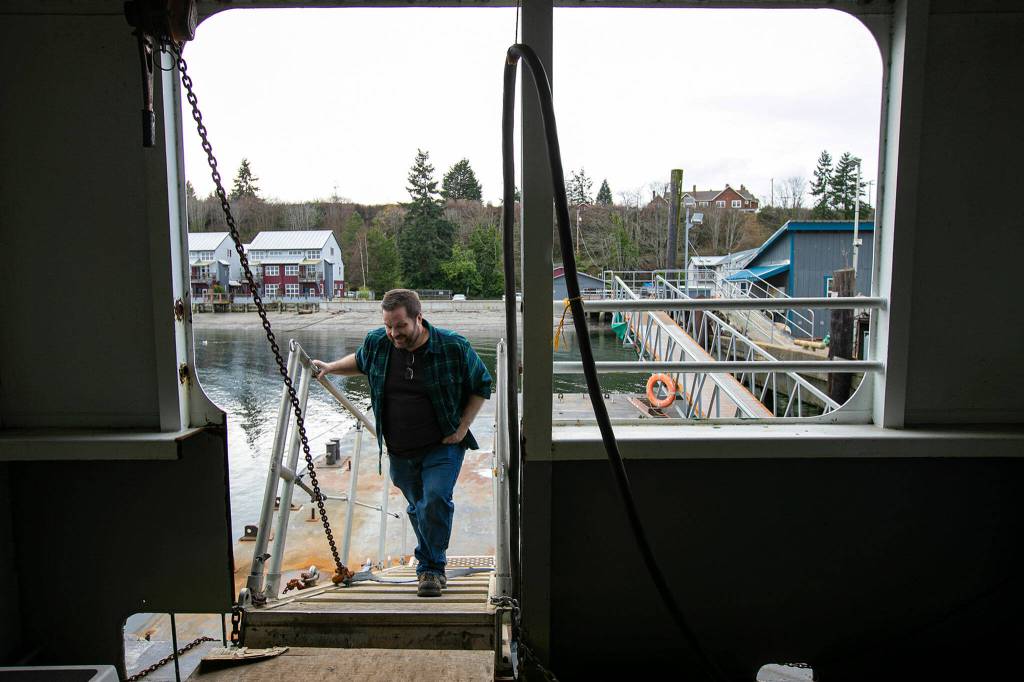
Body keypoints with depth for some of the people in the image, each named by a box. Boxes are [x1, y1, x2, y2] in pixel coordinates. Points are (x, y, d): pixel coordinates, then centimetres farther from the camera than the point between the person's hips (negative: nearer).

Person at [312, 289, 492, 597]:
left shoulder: (454, 347, -15)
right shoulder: (376, 342, -4)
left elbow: (481, 386, -1)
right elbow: (360, 362, 22)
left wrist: (462, 427, -7)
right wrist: (330, 368, 8)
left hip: (443, 447, -3)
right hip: (400, 452, 4)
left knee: (436, 499, -21)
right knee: (417, 508, 14)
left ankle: (432, 567, -2)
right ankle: (430, 567, 36)